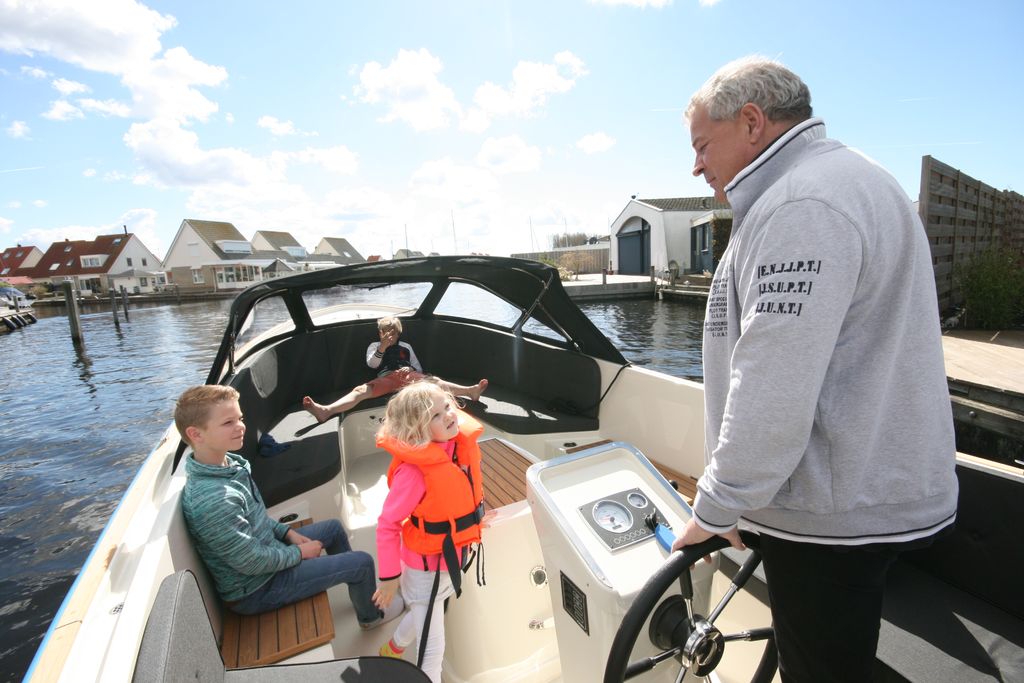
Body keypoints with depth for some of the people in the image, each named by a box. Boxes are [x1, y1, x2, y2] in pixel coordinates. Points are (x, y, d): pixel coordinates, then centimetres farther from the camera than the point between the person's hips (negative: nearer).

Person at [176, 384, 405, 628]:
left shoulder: (227, 463, -6)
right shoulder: (213, 500, -36)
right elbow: (252, 562, -27)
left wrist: (287, 532, 3)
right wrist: (300, 552, -12)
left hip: (260, 550, 9)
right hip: (257, 589, -9)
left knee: (334, 527, 22)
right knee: (362, 562, -4)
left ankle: (360, 587, 45)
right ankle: (371, 615, 28)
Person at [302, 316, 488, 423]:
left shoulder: (406, 347, 29)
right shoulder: (374, 345, 25)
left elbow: (419, 369, 23)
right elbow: (372, 364, 4)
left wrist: (410, 370, -1)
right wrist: (382, 347, -11)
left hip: (409, 376, 1)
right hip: (386, 378, -1)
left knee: (435, 382, -26)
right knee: (361, 390, -30)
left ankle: (470, 390, -47)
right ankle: (326, 410, -55)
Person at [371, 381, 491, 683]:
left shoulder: (464, 442, -14)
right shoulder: (415, 470, -34)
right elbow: (387, 525, -24)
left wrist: (473, 516, 16)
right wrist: (390, 576, -17)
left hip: (454, 555, 8)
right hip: (427, 565, -7)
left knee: (426, 613, 33)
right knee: (433, 647, 10)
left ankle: (394, 649, 63)